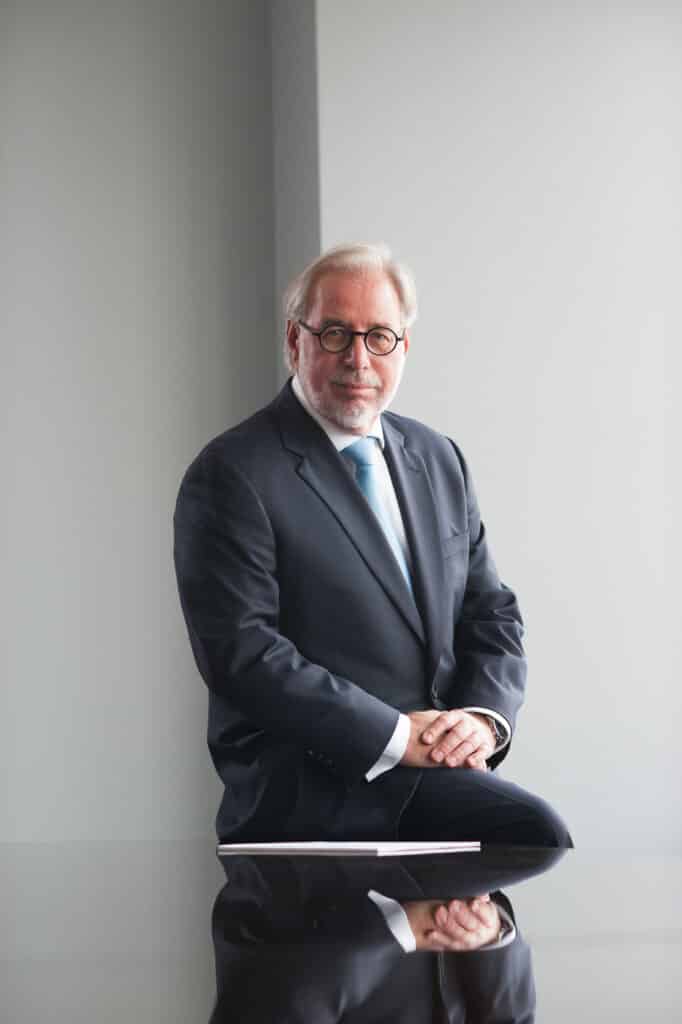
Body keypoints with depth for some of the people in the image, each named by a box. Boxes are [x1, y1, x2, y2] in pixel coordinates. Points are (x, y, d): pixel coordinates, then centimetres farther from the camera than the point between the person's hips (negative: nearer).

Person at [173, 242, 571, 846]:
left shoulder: (439, 460, 17)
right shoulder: (232, 475, -6)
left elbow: (490, 613, 18)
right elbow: (240, 652, -14)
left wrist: (483, 716, -3)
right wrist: (396, 735, -17)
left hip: (440, 766, 7)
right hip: (310, 790, -7)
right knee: (534, 831, -26)